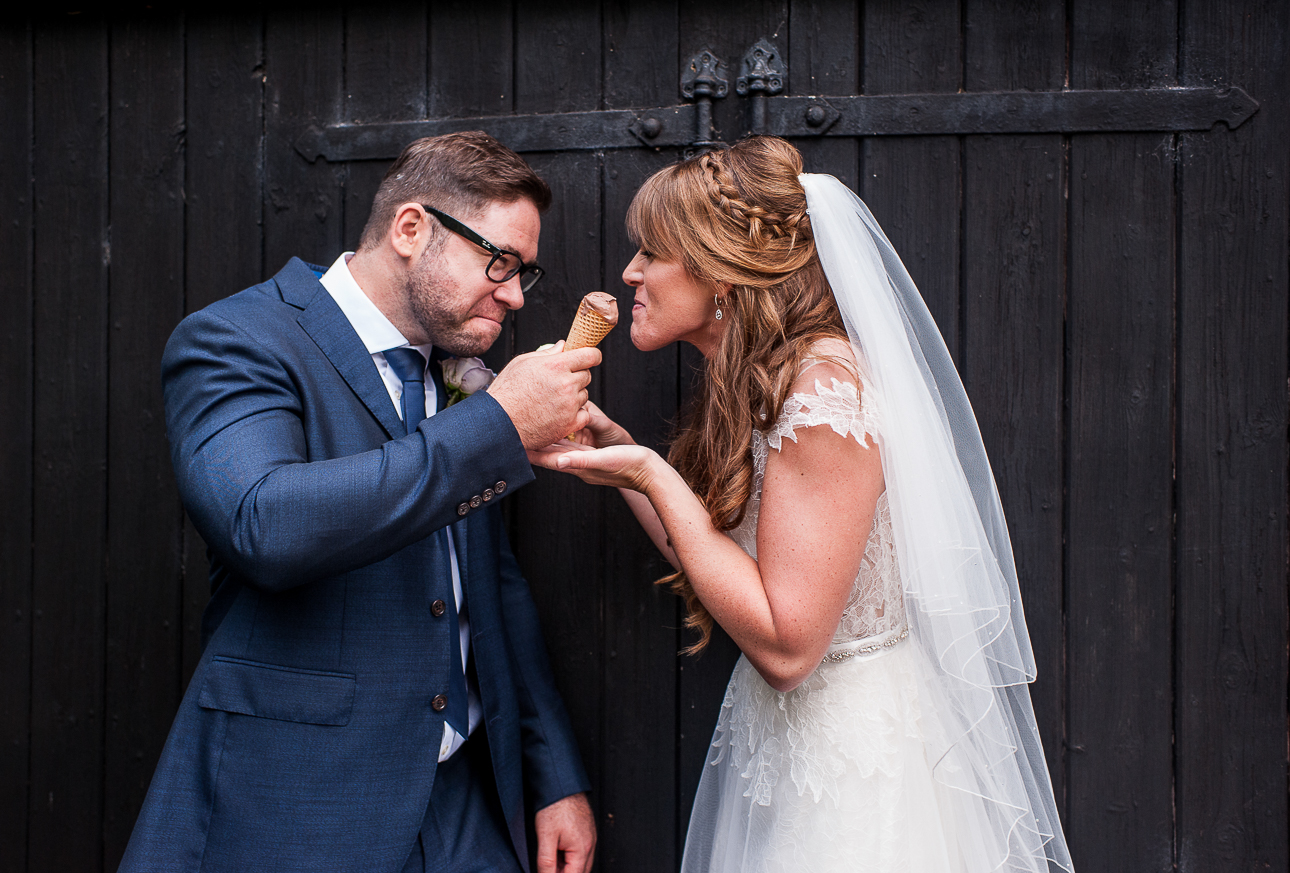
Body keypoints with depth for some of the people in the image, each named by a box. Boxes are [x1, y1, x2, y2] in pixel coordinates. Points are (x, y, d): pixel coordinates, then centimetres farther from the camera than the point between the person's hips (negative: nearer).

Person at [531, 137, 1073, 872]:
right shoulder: (749, 388, 6)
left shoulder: (824, 384, -22)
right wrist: (621, 456, 6)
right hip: (776, 746, 9)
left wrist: (655, 476, -22)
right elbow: (722, 582, 8)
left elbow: (785, 644, -25)